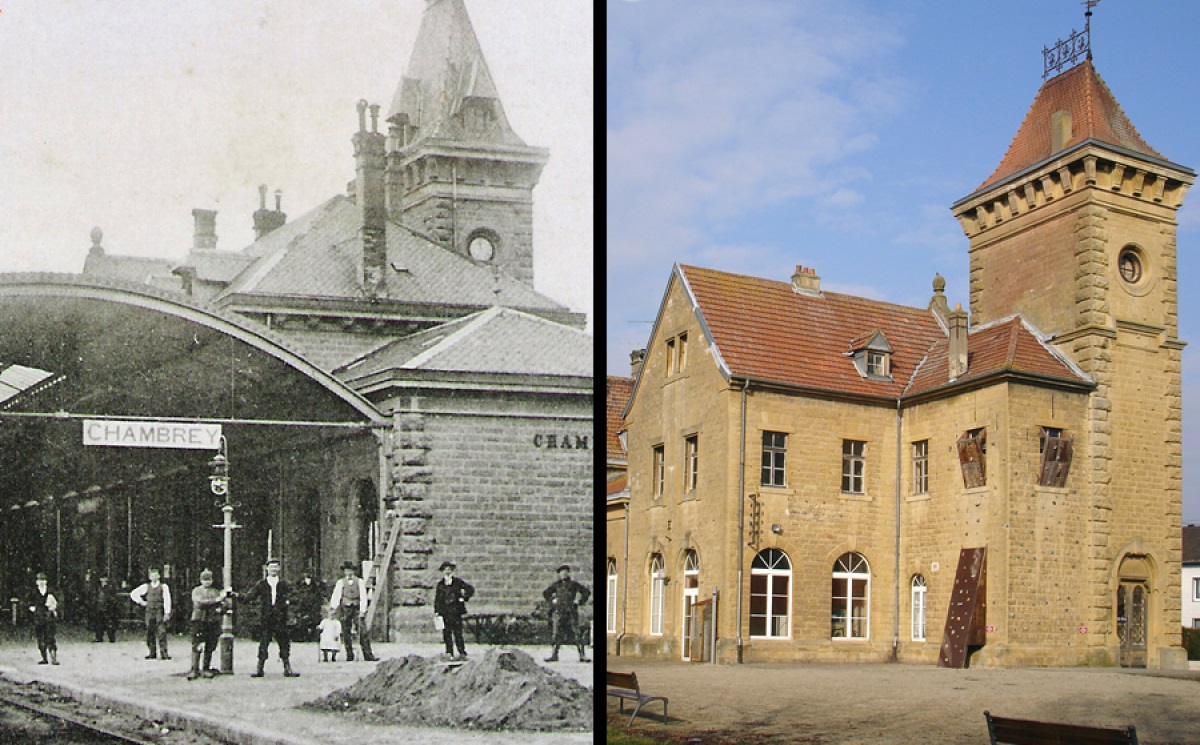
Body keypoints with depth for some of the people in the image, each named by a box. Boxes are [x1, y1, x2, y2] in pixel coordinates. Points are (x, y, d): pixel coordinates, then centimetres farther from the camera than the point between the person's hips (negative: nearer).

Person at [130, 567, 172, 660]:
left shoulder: (163, 586, 2)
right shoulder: (146, 586, 11)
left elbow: (167, 600, -4)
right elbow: (133, 594, 19)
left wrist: (167, 613, -12)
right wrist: (141, 602, 8)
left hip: (160, 612, -3)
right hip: (149, 611, 3)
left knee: (161, 632, -8)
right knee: (150, 633, 3)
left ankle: (164, 653, -7)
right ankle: (152, 653, 10)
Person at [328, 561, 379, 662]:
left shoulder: (360, 582, 6)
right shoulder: (341, 582, 9)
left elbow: (363, 597, 2)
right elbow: (336, 595, 1)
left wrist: (362, 611, -7)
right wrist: (333, 607, -13)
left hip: (357, 608, -1)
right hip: (345, 609, 1)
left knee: (363, 632, -8)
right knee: (346, 633, -1)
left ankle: (368, 655, -8)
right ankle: (349, 656, 7)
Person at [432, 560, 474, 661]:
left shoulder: (458, 582, 6)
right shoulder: (440, 585, 12)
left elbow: (470, 589, 11)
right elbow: (437, 599, 11)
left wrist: (464, 597, 0)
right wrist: (436, 612, 3)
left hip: (456, 612, -2)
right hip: (445, 613, 2)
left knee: (458, 633, -5)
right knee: (446, 634, 0)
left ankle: (462, 653, -2)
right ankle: (449, 653, 6)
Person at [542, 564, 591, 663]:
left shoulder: (573, 584, 6)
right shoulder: (556, 585, 13)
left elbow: (587, 591, 9)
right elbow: (545, 593, 25)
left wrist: (579, 601, 1)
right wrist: (552, 601, 12)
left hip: (571, 612, -2)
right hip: (559, 612, 2)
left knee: (576, 634, -6)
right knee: (557, 634, 1)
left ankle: (582, 655, -6)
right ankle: (554, 655, 5)